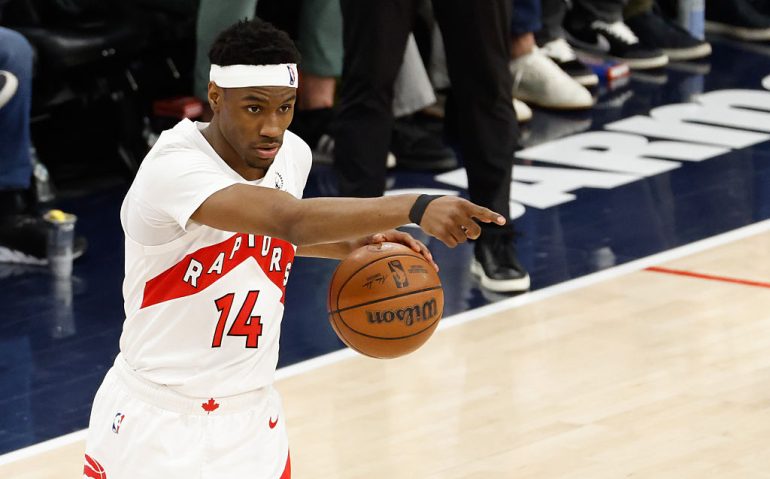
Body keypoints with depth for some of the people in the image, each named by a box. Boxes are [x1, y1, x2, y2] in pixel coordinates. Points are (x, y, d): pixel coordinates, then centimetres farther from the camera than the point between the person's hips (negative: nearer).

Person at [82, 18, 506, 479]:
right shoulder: (174, 169, -27)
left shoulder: (292, 155, -3)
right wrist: (415, 207, -51)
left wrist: (354, 245, 0)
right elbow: (290, 219, -42)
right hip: (156, 424, -6)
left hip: (252, 418, 6)